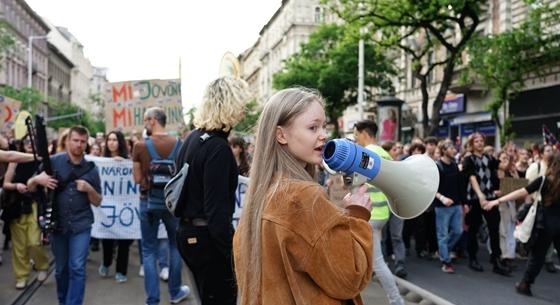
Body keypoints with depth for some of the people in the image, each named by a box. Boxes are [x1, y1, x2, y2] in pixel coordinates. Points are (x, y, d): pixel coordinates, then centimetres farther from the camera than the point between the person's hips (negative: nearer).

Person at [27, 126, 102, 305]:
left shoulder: (91, 169, 1)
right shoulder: (53, 161, -2)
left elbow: (97, 202, 6)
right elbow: (30, 186, 2)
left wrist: (89, 189, -14)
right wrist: (38, 179, -21)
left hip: (81, 225, -1)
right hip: (57, 224, 1)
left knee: (77, 268, -10)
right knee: (61, 269, 14)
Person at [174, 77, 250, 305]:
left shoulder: (193, 138, 8)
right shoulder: (218, 148, -20)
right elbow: (216, 209, -23)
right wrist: (233, 253, -20)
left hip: (189, 232, 10)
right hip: (207, 237, -9)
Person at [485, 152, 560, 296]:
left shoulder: (544, 180, -9)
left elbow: (521, 193, -14)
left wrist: (498, 201, -15)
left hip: (546, 223, -2)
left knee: (537, 255, 11)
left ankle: (525, 284, 17)